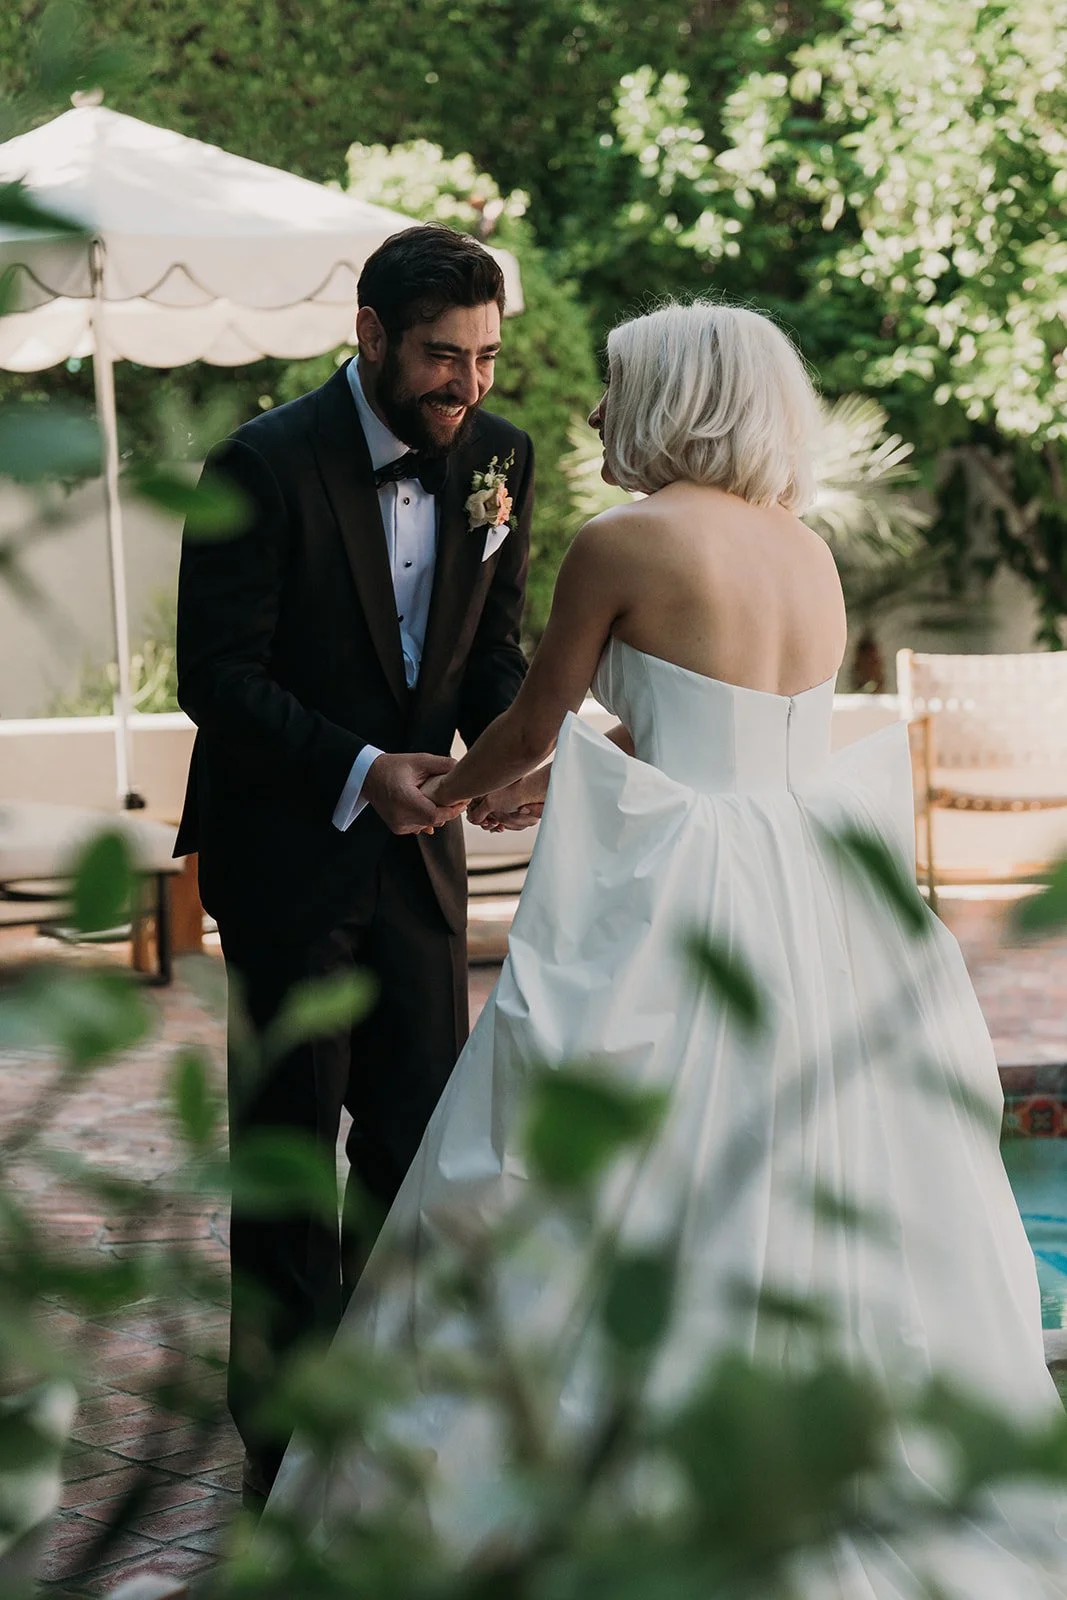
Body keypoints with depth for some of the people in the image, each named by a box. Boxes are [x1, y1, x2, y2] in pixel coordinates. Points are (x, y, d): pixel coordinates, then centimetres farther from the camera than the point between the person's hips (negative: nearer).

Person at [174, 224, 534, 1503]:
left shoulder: (500, 457, 1)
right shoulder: (264, 464, -15)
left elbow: (492, 652, 8)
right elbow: (216, 677, -16)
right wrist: (361, 770, -26)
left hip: (418, 841, 5)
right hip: (286, 846, -5)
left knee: (421, 1139, 8)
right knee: (290, 1139, 4)